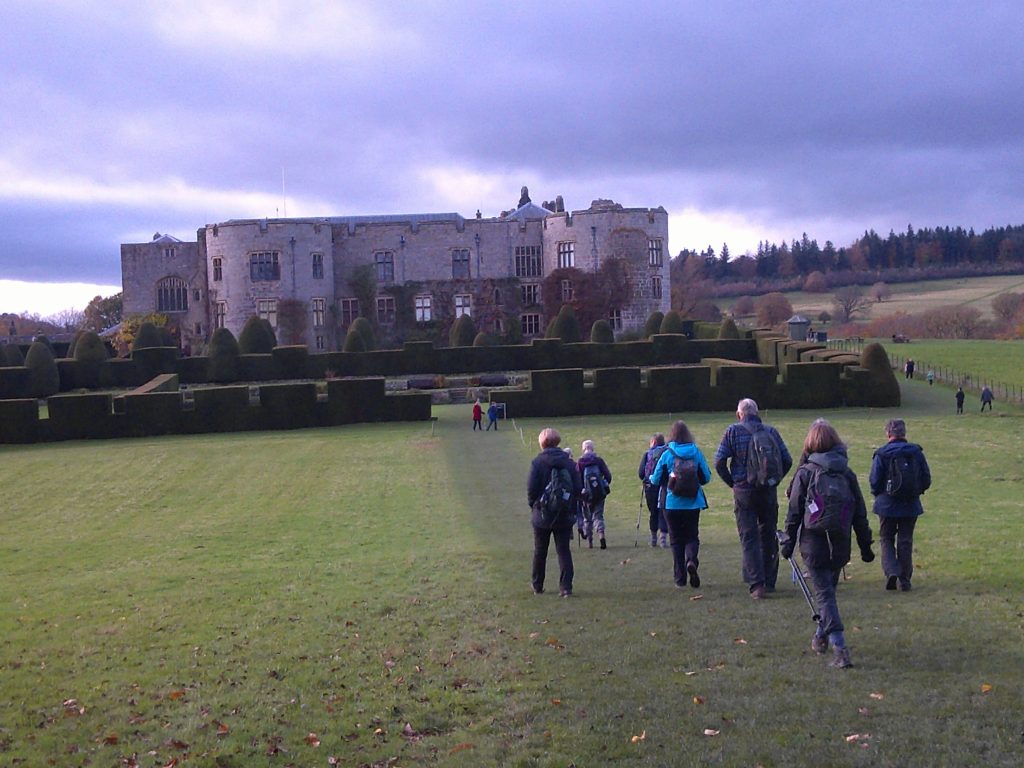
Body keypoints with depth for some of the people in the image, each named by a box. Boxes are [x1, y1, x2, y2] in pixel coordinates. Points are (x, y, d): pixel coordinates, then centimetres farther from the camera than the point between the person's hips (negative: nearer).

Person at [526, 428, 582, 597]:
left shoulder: (537, 463, -10)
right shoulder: (568, 462, -1)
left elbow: (531, 489, -12)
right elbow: (578, 488, -2)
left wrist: (533, 505, 5)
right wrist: (571, 507, 9)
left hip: (542, 515, -1)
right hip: (564, 516, 1)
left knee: (540, 552, 13)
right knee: (564, 551, 4)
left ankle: (537, 585, 24)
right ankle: (566, 587, -4)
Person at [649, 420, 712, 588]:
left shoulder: (667, 454, -7)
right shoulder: (696, 453, -2)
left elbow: (656, 480, -2)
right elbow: (706, 478, 3)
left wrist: (650, 478, 20)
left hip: (672, 504, -1)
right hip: (693, 504, 1)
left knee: (676, 539, 9)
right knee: (692, 536, 10)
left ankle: (680, 577, 7)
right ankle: (692, 560, -20)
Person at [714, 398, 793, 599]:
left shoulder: (733, 431, -2)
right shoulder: (771, 431, 6)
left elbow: (719, 462, -7)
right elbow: (787, 460, 4)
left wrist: (732, 483, 4)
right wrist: (774, 480, 12)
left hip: (744, 491, -3)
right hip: (769, 492, 3)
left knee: (749, 537, -1)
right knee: (769, 536, 14)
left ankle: (756, 584, -10)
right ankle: (769, 581, 20)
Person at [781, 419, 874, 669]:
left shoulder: (805, 473, -8)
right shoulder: (847, 473, 3)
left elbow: (794, 513, -6)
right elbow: (860, 514, 6)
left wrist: (788, 543, 4)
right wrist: (865, 546, 14)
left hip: (814, 545, -4)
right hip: (840, 546, 4)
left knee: (824, 594, -2)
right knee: (828, 590, 22)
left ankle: (839, 648, -14)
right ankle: (821, 637, 37)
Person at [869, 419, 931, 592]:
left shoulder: (881, 454, -11)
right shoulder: (916, 452, -2)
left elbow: (874, 481, -10)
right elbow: (927, 479, 1)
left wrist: (877, 493, 11)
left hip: (887, 505, -2)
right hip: (911, 506, 2)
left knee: (886, 539, 11)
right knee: (905, 541, 10)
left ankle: (891, 571, -9)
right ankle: (905, 579, 11)